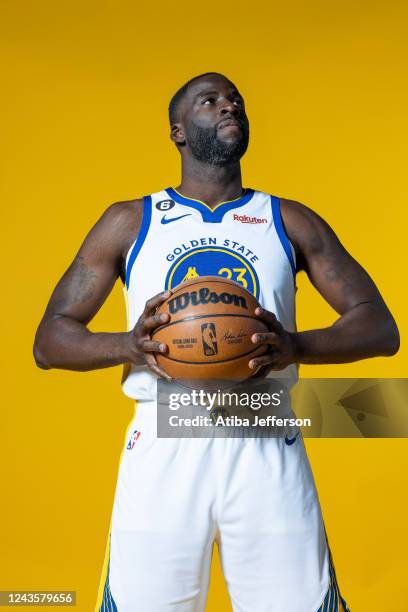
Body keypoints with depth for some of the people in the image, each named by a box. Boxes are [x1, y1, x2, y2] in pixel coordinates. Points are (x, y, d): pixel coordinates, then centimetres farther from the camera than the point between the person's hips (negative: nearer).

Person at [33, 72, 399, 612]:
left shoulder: (291, 221, 10)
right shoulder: (129, 222, 9)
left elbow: (381, 328, 5)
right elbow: (49, 342, 6)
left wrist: (296, 346, -15)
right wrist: (127, 345, -15)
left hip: (267, 449, 1)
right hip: (164, 445, 0)